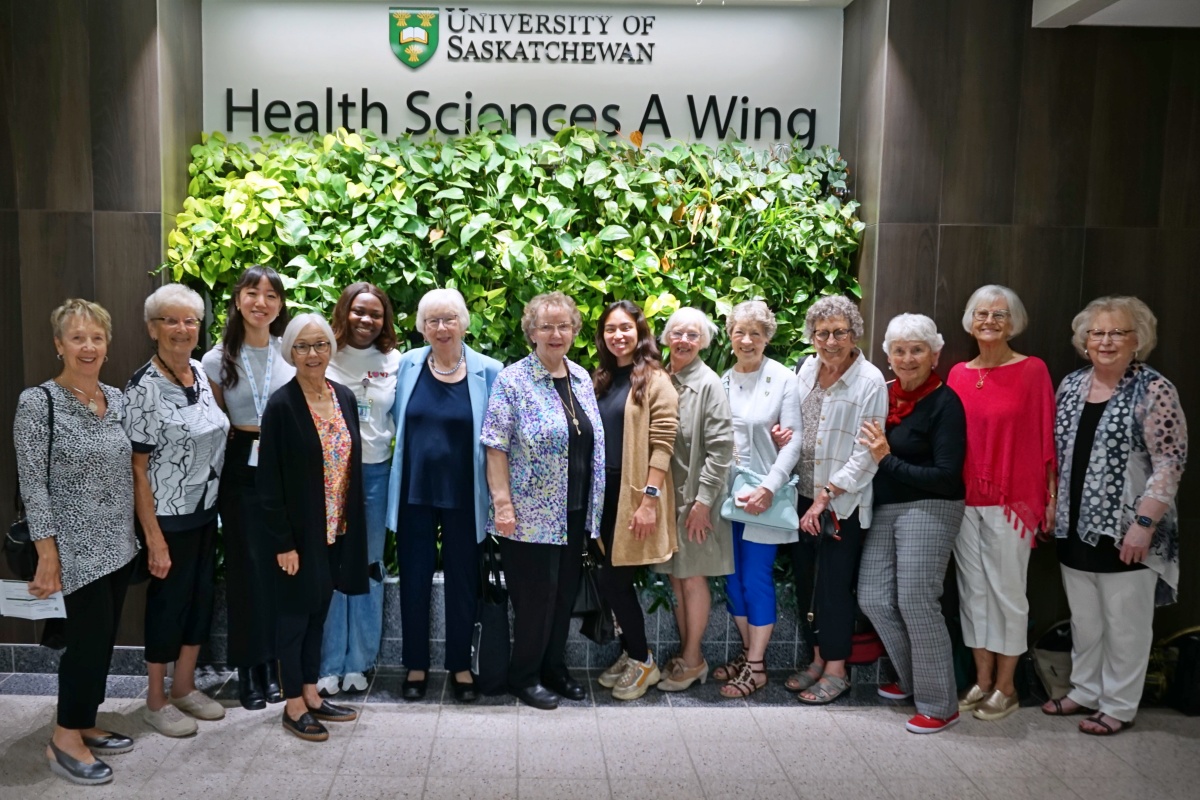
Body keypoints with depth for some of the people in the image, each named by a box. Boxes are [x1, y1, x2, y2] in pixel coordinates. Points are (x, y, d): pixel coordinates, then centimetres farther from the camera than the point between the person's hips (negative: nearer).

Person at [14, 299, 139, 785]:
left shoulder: (117, 398, 7)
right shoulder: (38, 402, -12)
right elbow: (33, 485, -13)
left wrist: (133, 534, 12)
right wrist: (47, 555, -15)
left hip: (118, 544, 6)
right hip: (77, 547, -6)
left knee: (102, 637, 13)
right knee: (90, 637, -4)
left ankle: (84, 725, 28)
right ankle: (65, 739, 14)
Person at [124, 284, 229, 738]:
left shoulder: (200, 373, 4)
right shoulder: (143, 388, -17)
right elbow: (136, 468, -17)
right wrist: (154, 538, -18)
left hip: (205, 511, 7)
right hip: (168, 516, -7)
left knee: (200, 597, 16)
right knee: (168, 602, 6)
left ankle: (184, 687, 33)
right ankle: (156, 701, 24)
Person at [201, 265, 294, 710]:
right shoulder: (217, 360, 2)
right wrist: (239, 438, -4)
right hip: (240, 472, -1)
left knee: (281, 564, 1)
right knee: (247, 565, 2)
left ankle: (274, 662, 17)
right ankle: (249, 668, 16)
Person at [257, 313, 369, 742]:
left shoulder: (345, 397, 4)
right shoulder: (281, 405, -13)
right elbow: (269, 480, -14)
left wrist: (352, 523, 8)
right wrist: (282, 542, -16)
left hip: (337, 527, 6)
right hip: (300, 530, -6)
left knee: (320, 609, 16)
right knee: (295, 611, 6)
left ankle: (311, 693, 30)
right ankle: (293, 704, 20)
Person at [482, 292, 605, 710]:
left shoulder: (581, 377, 10)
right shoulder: (513, 381, -10)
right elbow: (496, 448, -13)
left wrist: (593, 506, 13)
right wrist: (502, 503, -18)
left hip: (575, 512, 6)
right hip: (532, 514, -6)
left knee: (564, 594, 15)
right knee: (536, 596, 3)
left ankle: (554, 669, 31)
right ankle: (524, 677, 21)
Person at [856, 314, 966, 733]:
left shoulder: (944, 402, -11)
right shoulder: (885, 394, 6)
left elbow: (947, 475, -15)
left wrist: (888, 460, -18)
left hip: (928, 509, -7)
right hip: (884, 509, 7)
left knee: (916, 602, -5)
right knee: (873, 599, 7)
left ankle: (939, 705, 12)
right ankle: (911, 680, 30)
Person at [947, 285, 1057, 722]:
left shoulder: (1033, 370, -4)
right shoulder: (959, 373, 7)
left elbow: (1046, 438, -4)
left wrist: (1050, 495, -5)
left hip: (1012, 499, -4)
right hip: (965, 500, 4)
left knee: (1007, 590, 4)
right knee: (972, 588, 11)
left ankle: (1006, 687, 19)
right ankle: (982, 680, 24)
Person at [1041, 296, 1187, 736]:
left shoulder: (1154, 391, -9)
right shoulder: (1071, 385, 8)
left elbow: (1169, 464, -13)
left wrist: (1144, 524, -17)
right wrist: (1051, 506, 12)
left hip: (1126, 533, -5)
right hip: (1075, 528, 6)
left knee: (1125, 623, 6)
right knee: (1084, 620, 16)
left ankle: (1118, 706, 21)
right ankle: (1085, 692, 31)